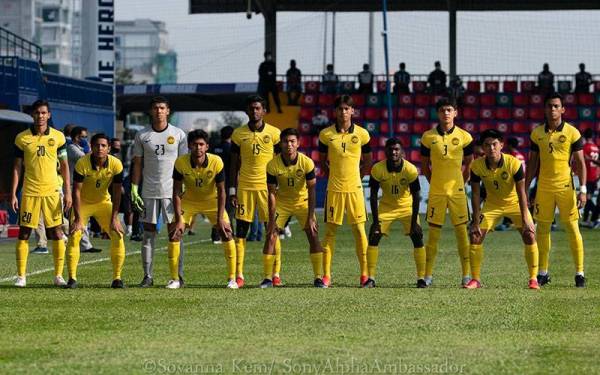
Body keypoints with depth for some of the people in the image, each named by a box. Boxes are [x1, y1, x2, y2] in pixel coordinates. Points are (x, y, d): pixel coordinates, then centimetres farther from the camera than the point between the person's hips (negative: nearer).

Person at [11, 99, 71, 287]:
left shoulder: (58, 137, 3)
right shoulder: (22, 138, 1)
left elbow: (64, 165, 8)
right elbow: (17, 167, 5)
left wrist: (68, 192, 2)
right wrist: (13, 194, 0)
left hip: (52, 192, 0)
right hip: (29, 192, 0)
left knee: (56, 233, -1)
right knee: (24, 233, 0)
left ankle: (59, 275, 5)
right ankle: (21, 276, 5)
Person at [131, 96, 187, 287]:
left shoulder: (178, 134, 3)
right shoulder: (142, 136, 6)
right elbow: (137, 165, 8)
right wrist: (134, 190, 1)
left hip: (172, 191, -1)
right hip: (149, 191, 1)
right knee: (148, 233, 2)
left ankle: (178, 275, 3)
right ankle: (147, 276, 5)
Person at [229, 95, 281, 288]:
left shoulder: (274, 133, 1)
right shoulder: (238, 134, 4)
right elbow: (234, 164, 8)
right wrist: (232, 190, 3)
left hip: (268, 186, -1)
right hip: (245, 187, 1)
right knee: (240, 231, -2)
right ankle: (239, 275, 0)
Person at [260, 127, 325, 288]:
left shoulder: (307, 163, -22)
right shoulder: (273, 165, -21)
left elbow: (312, 190, -17)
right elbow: (272, 193, -15)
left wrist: (310, 217, -21)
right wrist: (272, 220, -18)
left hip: (303, 201, 0)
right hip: (282, 202, 0)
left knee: (313, 236, -10)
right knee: (271, 237, -10)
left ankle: (319, 278, -4)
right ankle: (268, 278, -2)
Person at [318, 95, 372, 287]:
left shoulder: (362, 134, 1)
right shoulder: (326, 134, 1)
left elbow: (368, 161, 12)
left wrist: (355, 178, 9)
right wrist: (334, 176, 8)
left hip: (355, 189, 0)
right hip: (334, 189, 0)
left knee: (359, 229, -2)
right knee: (330, 231, 0)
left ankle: (365, 273, 3)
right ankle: (326, 274, 3)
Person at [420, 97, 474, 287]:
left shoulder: (464, 137, 0)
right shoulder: (428, 137, 1)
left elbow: (469, 164, 11)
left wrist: (461, 183, 7)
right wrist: (435, 182, 9)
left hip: (457, 191, 0)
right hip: (436, 192, 1)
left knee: (462, 232, 0)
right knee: (433, 234, 1)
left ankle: (467, 274, 4)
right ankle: (428, 274, 5)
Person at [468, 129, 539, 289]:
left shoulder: (514, 163, -28)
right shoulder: (477, 166, -21)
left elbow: (521, 192, -23)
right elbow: (475, 194, -12)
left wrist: (525, 219, -27)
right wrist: (476, 222, -15)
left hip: (515, 203, -2)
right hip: (492, 204, 2)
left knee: (529, 234, -17)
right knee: (475, 235, -9)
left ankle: (533, 279, -6)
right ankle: (475, 279, 3)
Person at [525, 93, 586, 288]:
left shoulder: (572, 133, -4)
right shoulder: (537, 133, 5)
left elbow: (580, 162, -2)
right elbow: (532, 162, 12)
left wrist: (583, 190, -9)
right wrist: (524, 189, 9)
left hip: (565, 187, -3)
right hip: (543, 187, 3)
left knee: (572, 229, -4)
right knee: (542, 229, 5)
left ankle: (579, 272, 1)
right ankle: (543, 272, 13)